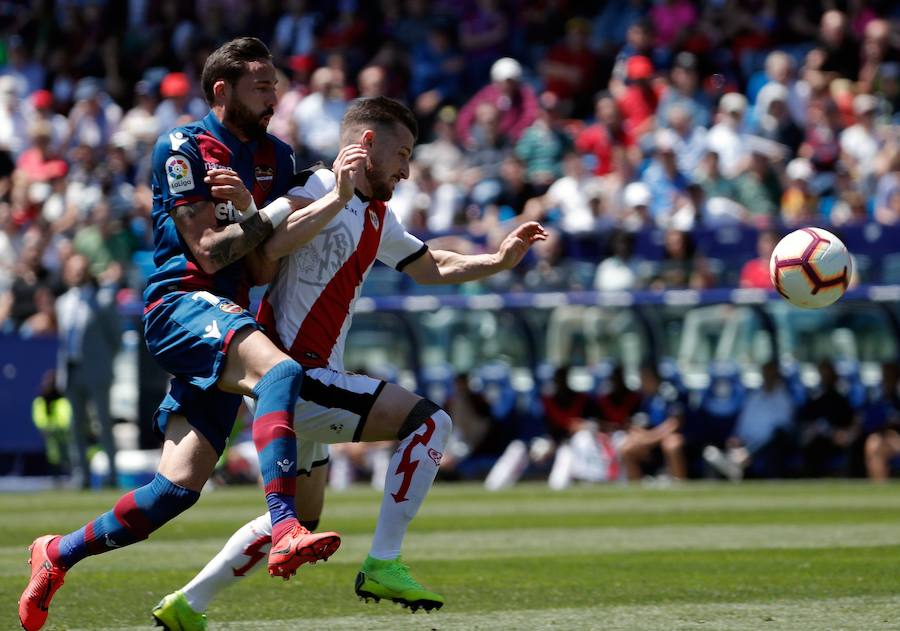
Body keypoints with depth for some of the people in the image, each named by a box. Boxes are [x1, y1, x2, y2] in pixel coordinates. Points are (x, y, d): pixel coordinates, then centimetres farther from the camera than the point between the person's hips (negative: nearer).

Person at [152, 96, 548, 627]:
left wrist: (501, 259, 16)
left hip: (313, 379, 10)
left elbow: (433, 267, 31)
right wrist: (337, 198, -37)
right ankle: (383, 565, -17)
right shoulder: (317, 189, -11)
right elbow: (271, 248, -30)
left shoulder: (376, 216, 18)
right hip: (294, 377, -10)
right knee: (431, 422, -18)